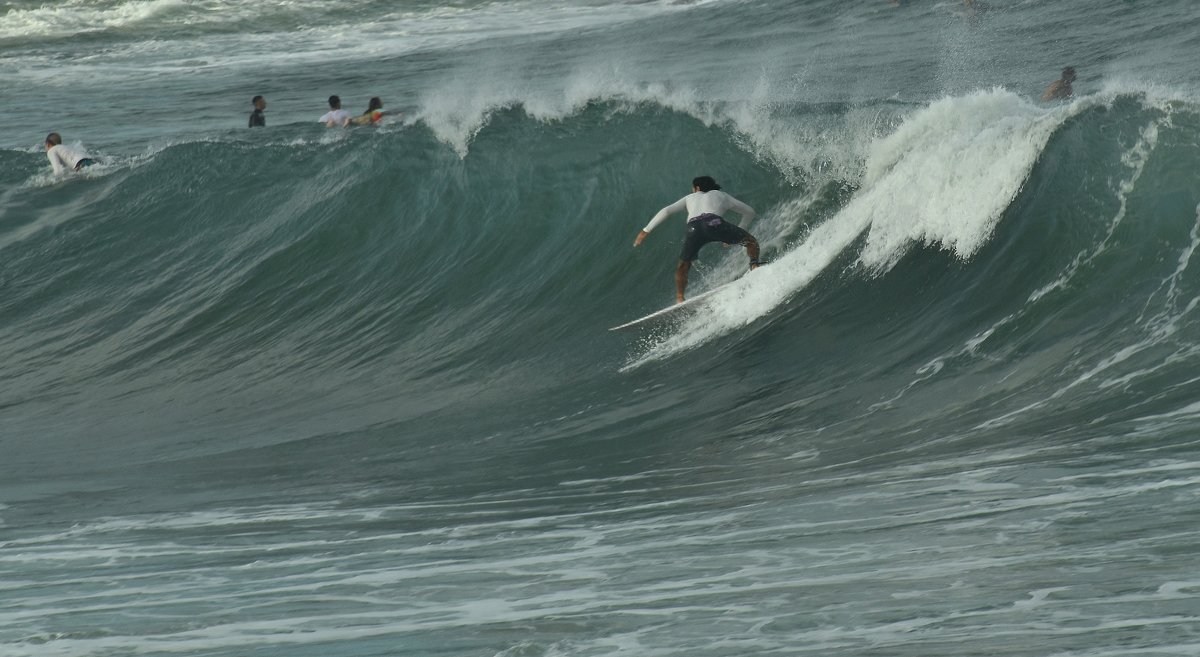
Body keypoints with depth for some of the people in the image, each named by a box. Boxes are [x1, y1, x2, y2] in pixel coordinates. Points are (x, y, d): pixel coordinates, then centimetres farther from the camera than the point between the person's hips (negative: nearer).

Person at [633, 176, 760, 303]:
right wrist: (738, 234, 46)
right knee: (751, 242, 14)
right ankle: (754, 266, -11)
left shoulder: (690, 198, 39)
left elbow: (666, 211, 29)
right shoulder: (721, 195, 37)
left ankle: (680, 299, 8)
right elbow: (749, 212, 40)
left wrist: (646, 231, 30)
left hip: (694, 228, 1)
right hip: (714, 223, -1)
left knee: (682, 267, 20)